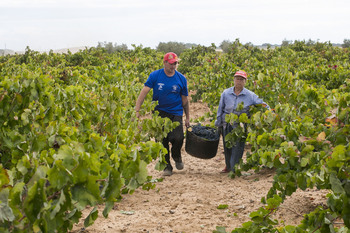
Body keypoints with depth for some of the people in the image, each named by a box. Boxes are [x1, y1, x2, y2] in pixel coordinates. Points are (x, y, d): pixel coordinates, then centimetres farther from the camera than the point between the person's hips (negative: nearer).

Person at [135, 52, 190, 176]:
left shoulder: (181, 79, 2)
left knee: (178, 138, -16)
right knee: (161, 140, 2)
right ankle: (166, 166, 21)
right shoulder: (155, 76, -3)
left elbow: (184, 100, 10)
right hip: (159, 112, 0)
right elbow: (144, 92, -9)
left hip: (175, 112, 0)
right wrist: (136, 111, -18)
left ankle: (176, 156, 18)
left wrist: (187, 118, 13)